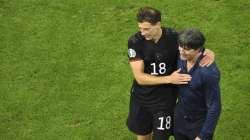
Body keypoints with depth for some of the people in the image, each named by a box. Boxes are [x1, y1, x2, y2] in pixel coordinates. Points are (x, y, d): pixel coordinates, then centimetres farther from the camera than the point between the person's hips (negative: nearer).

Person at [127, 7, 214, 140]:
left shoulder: (174, 37, -18)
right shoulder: (135, 42, -20)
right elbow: (140, 77, -22)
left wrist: (208, 52, -23)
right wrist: (169, 79, -31)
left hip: (165, 99, 0)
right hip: (141, 99, 1)